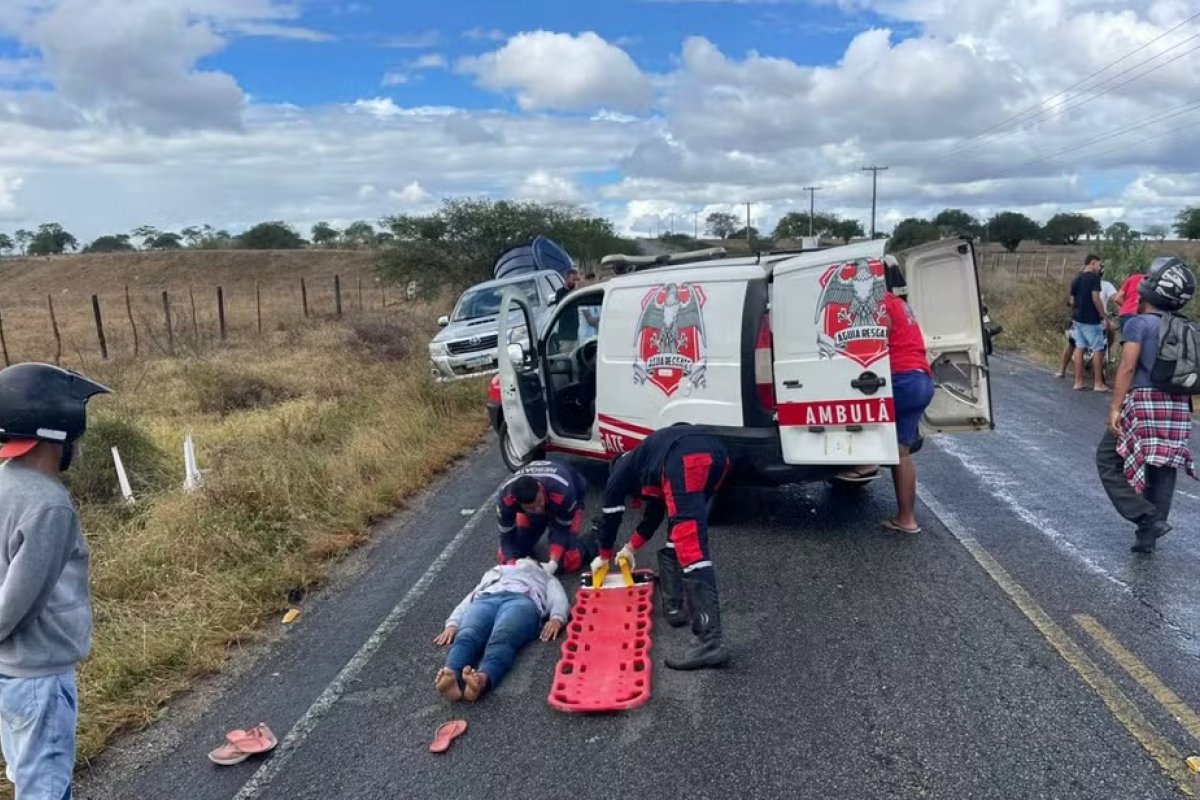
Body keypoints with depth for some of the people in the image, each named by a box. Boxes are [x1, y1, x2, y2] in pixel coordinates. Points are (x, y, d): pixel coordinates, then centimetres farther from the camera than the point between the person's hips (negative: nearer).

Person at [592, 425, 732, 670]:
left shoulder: (620, 473, 30)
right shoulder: (647, 468, 46)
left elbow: (611, 517, 37)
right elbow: (655, 512, 53)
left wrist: (604, 556, 53)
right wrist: (632, 547, 64)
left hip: (685, 460, -8)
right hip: (716, 453, 8)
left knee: (691, 547, -13)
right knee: (681, 524, 28)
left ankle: (709, 643, -20)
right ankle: (673, 605, 28)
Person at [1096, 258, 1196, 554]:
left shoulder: (1138, 323, -8)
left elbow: (1127, 368, -14)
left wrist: (1115, 407, -13)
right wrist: (1183, 406, 20)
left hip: (1143, 403, -6)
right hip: (1177, 407, 7)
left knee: (1109, 460, 5)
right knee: (1162, 471, 11)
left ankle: (1149, 519, -5)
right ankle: (1147, 537, 16)